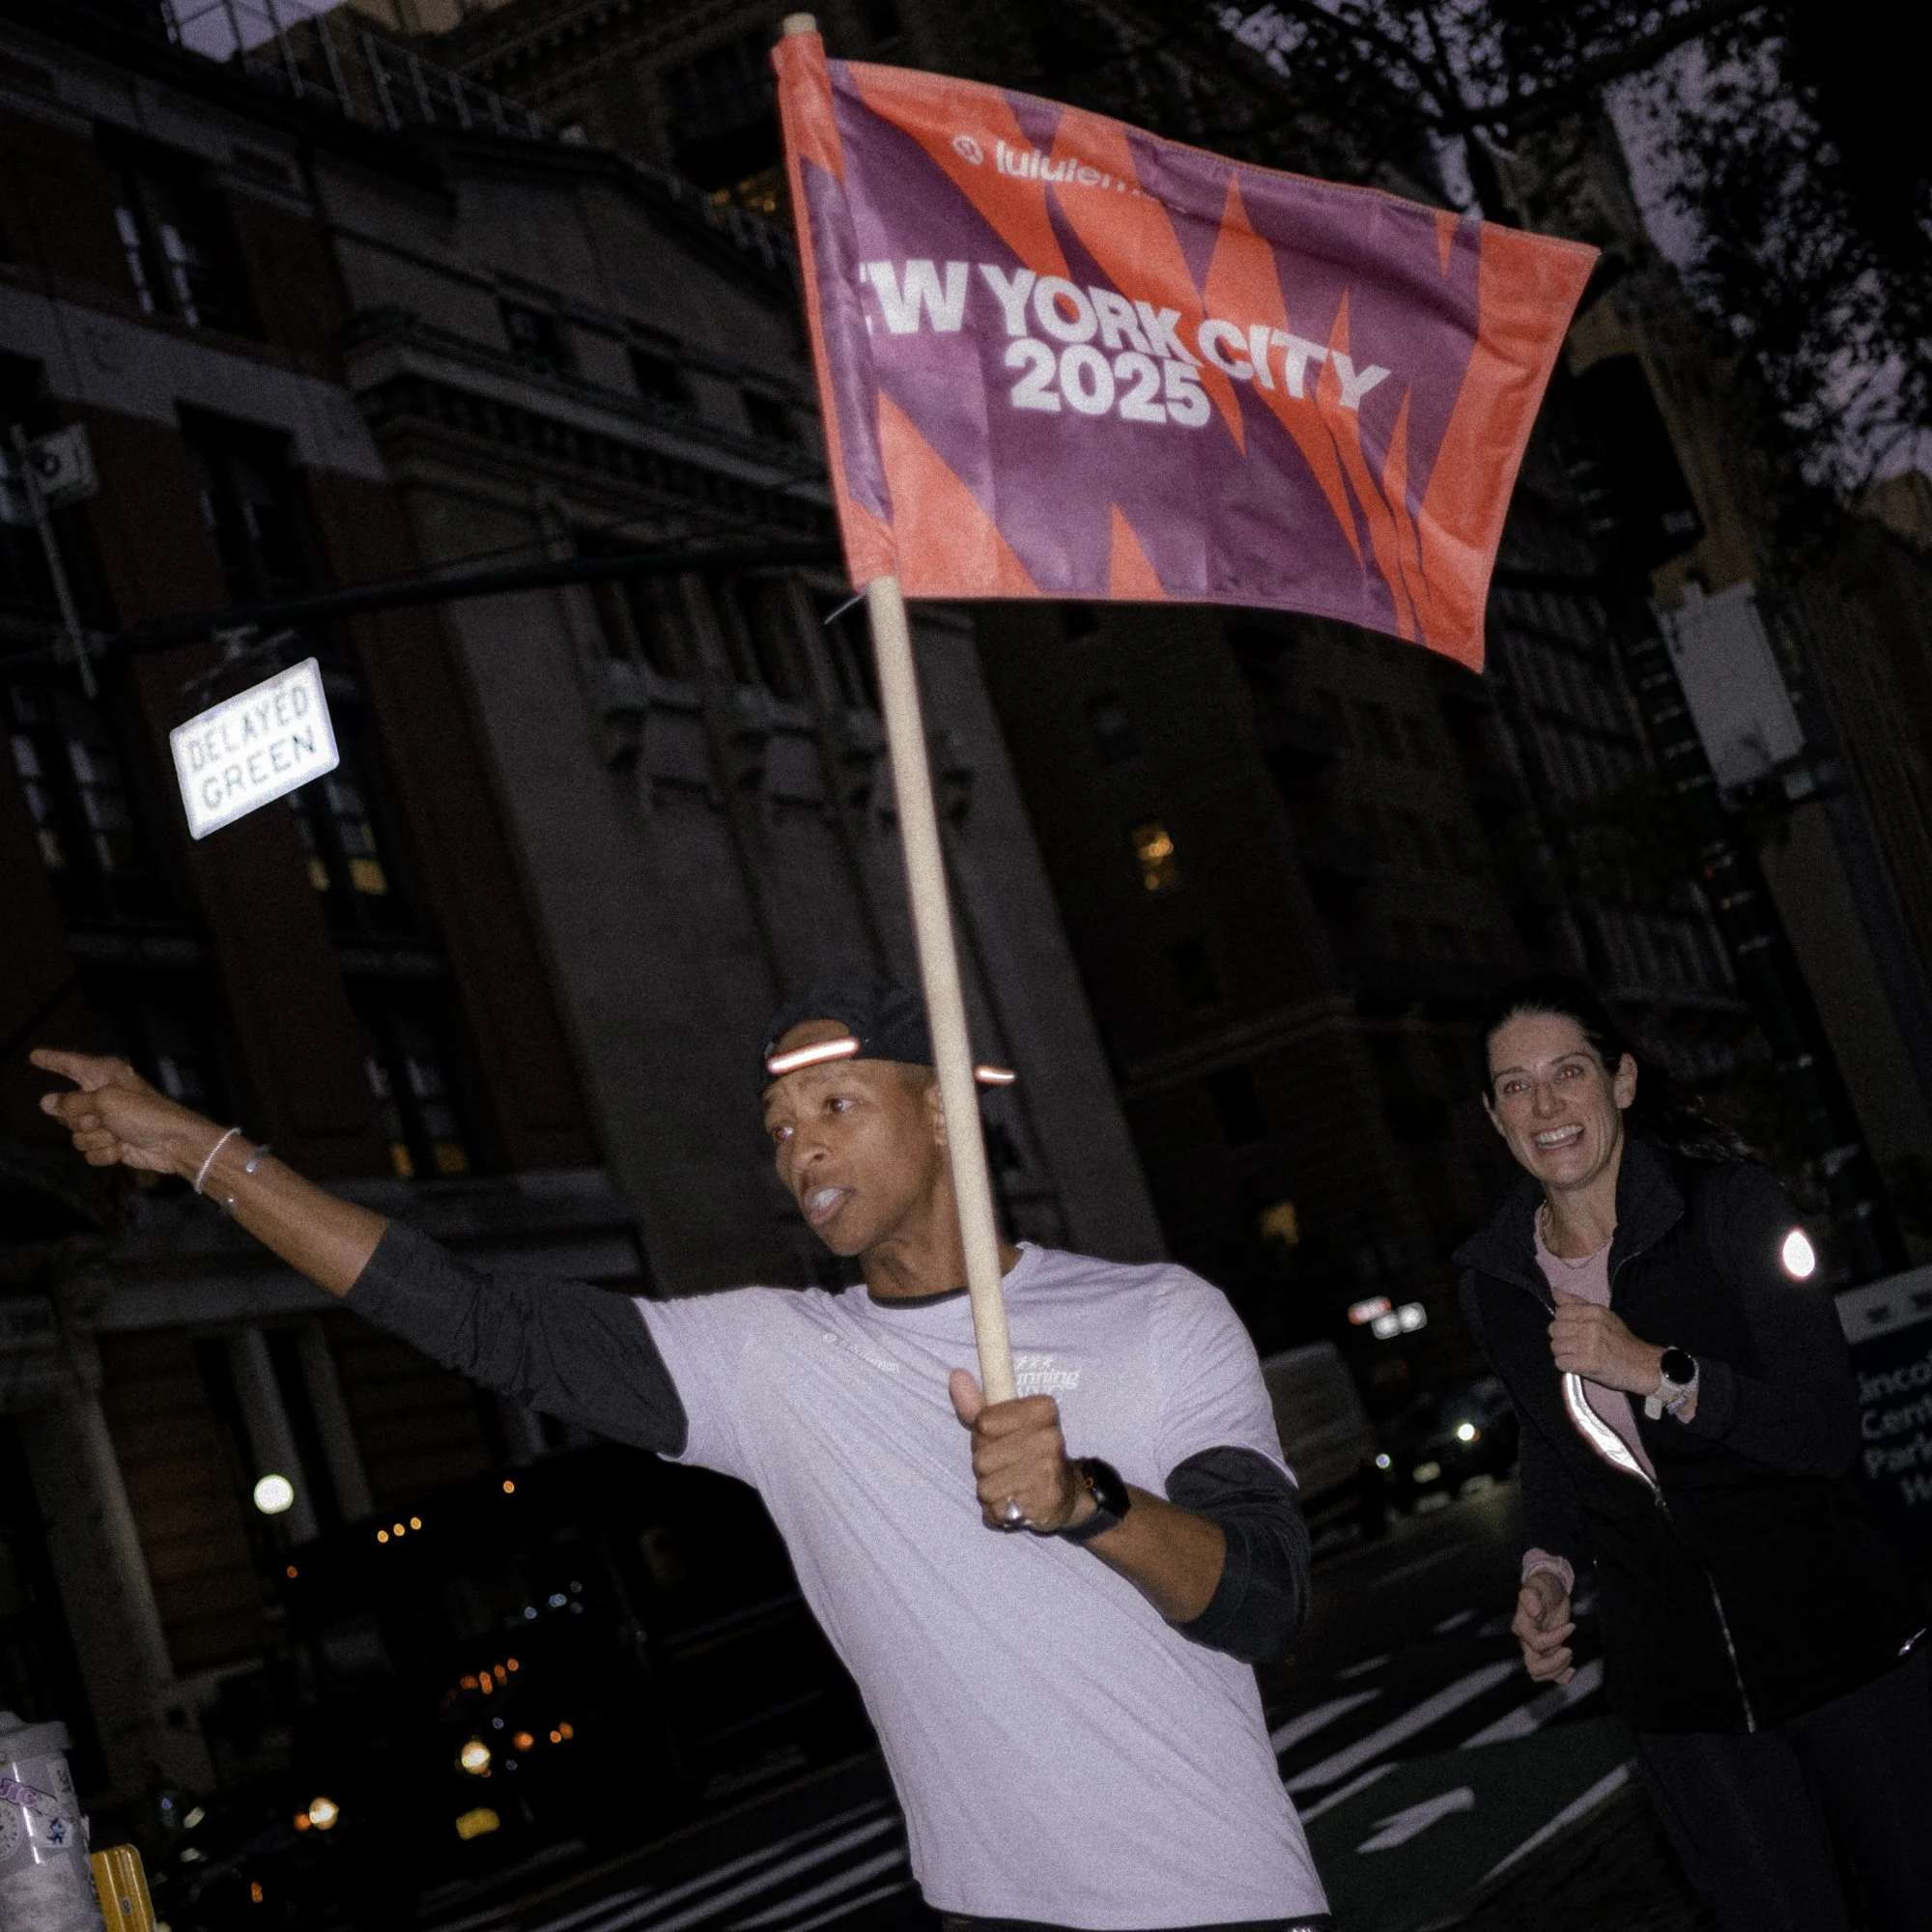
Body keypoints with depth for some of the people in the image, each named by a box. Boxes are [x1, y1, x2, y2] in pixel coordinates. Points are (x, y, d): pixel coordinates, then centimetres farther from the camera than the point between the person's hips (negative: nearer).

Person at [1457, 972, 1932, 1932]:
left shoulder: (1732, 1207, -11)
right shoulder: (1494, 1285, 1)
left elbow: (1827, 1435, -17)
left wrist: (1655, 1370, -25)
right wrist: (1550, 1566, 3)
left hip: (1836, 1636, -2)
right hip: (1681, 1693, 3)